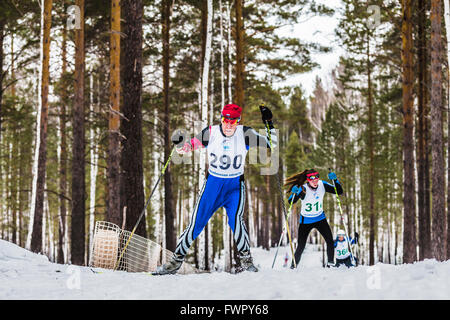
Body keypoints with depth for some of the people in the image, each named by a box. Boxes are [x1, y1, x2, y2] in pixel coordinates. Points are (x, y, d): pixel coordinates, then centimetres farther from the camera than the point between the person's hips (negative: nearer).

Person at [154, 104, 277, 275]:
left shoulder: (245, 134, -8)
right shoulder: (211, 132, -8)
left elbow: (271, 144, -7)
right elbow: (188, 147, 0)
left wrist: (269, 124, -20)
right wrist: (179, 143, -22)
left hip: (235, 185, -1)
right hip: (212, 183, 1)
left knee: (236, 220, -23)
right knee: (196, 223, -1)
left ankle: (246, 261, -6)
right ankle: (176, 260, 11)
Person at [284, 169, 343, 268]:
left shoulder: (322, 185, -12)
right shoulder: (303, 189, -24)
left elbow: (339, 191, -9)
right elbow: (290, 202, -31)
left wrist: (335, 180, -25)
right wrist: (294, 193, -52)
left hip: (320, 218, 3)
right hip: (306, 221, -3)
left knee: (330, 241, -9)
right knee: (301, 246, -4)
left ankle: (330, 263, 7)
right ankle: (293, 266, 14)